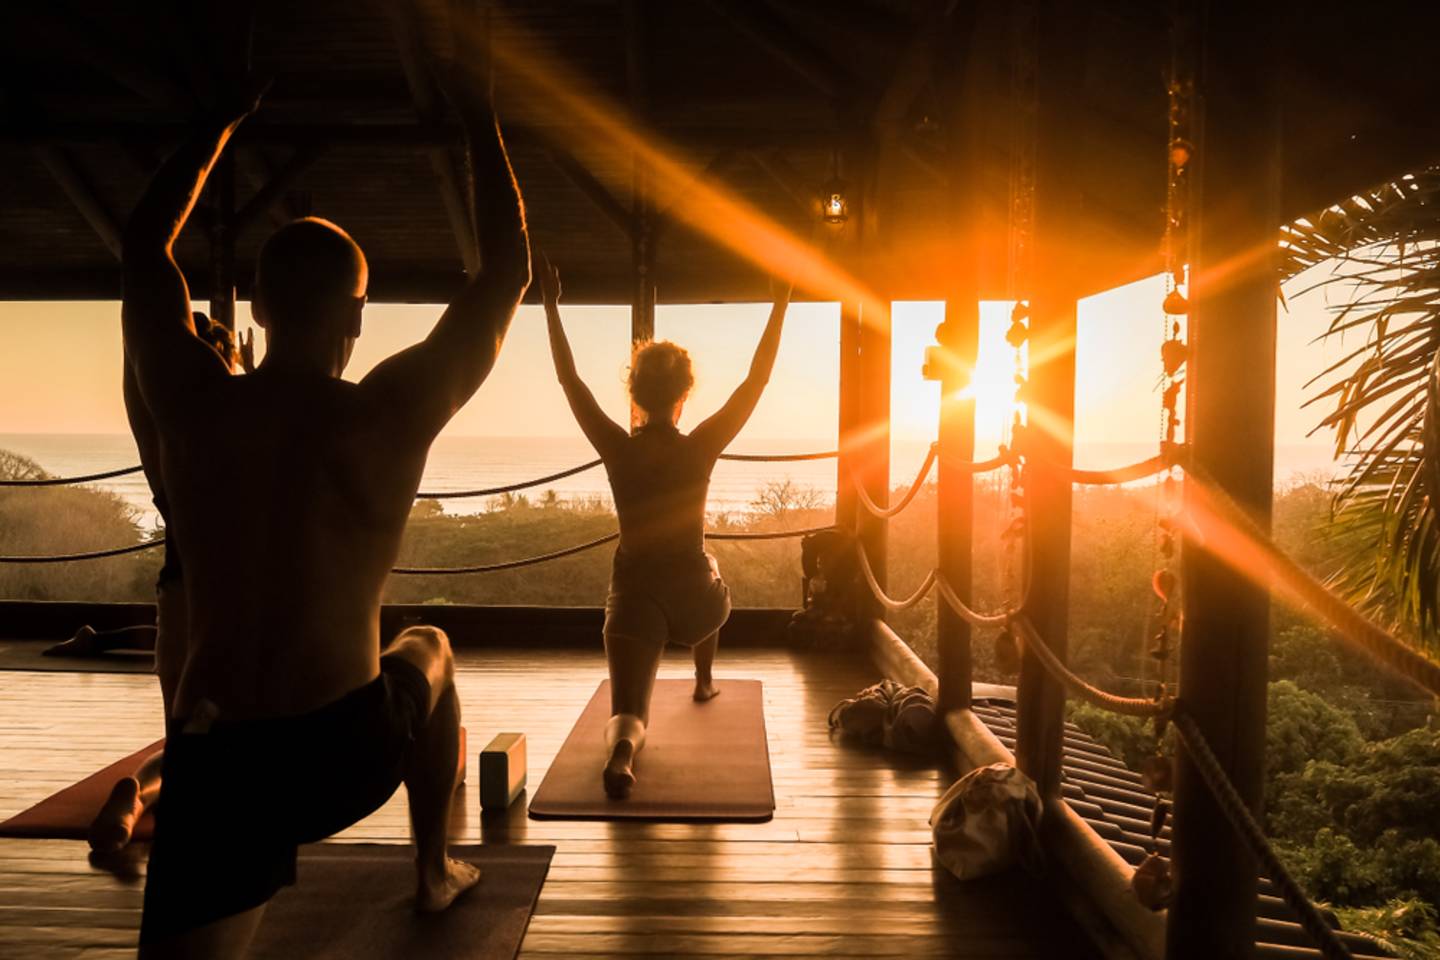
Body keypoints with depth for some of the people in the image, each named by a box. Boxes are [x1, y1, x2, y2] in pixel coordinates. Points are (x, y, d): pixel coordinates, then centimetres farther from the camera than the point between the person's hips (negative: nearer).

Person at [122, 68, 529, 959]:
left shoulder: (193, 406, -5)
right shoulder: (386, 414, -12)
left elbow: (147, 245, 13)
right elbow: (507, 273, -2)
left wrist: (224, 121, 20)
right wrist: (481, 124, 8)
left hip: (214, 767, 1)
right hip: (348, 750, -1)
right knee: (429, 650, 29)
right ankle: (435, 873, 41)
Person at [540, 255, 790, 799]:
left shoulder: (617, 450, -8)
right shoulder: (701, 448, -11)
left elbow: (570, 381, 2)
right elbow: (757, 379, -5)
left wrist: (551, 307, 8)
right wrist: (781, 302, 0)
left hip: (634, 597, -1)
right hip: (696, 599, 1)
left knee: (628, 710, -4)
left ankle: (623, 749, -40)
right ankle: (704, 681, 52)